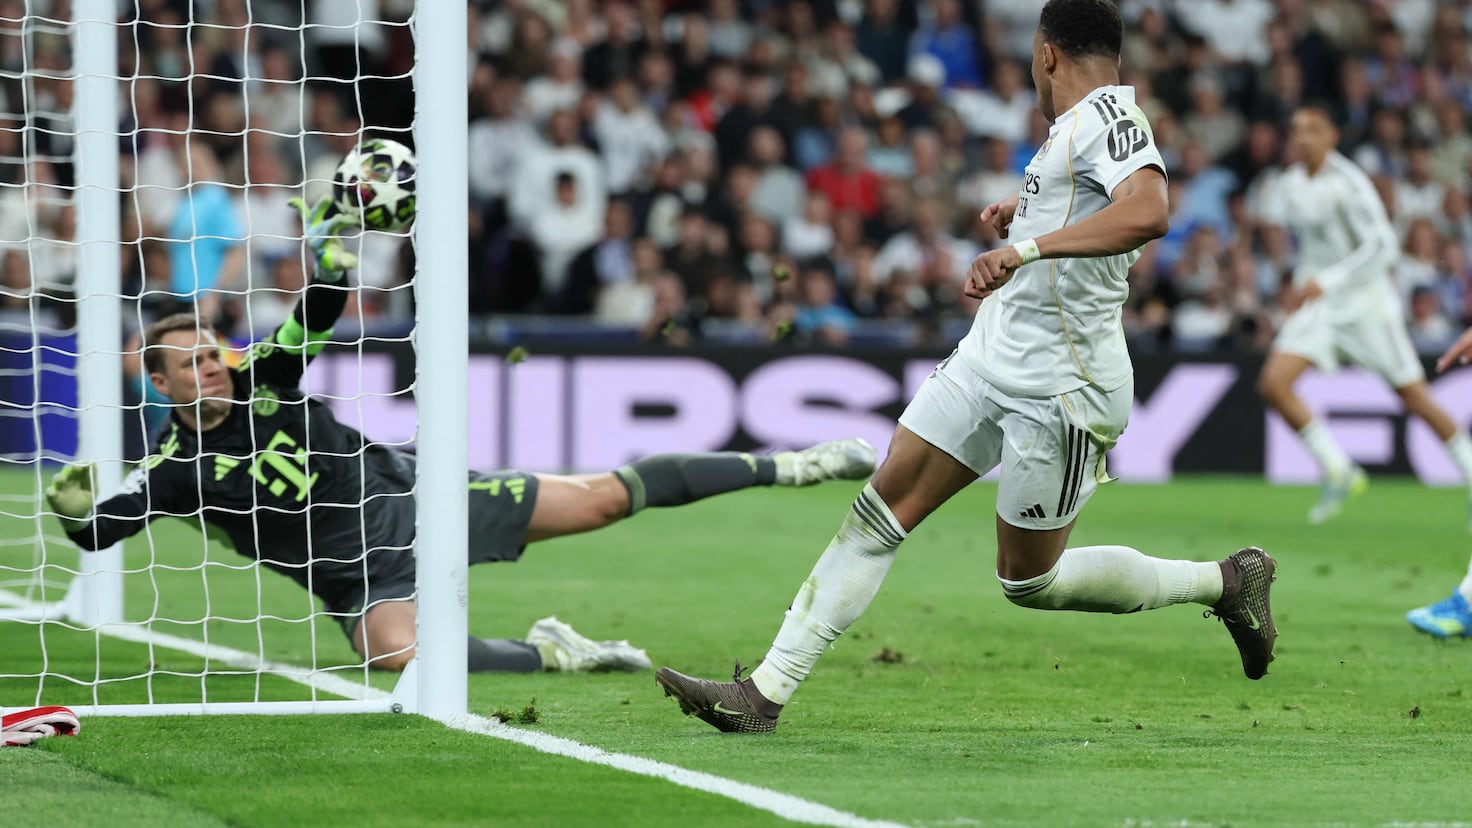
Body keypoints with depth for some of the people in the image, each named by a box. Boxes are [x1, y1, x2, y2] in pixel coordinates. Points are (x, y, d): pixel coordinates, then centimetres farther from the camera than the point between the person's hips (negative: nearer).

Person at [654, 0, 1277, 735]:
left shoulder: (1108, 116, -16)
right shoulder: (1079, 125, 13)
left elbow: (1148, 213, -36)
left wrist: (1027, 246, -38)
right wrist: (1025, 213, 39)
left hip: (1060, 389, -9)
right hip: (989, 357, 9)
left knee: (1028, 582, 2)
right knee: (878, 514, 0)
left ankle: (1224, 581, 18)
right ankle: (765, 693, 0)